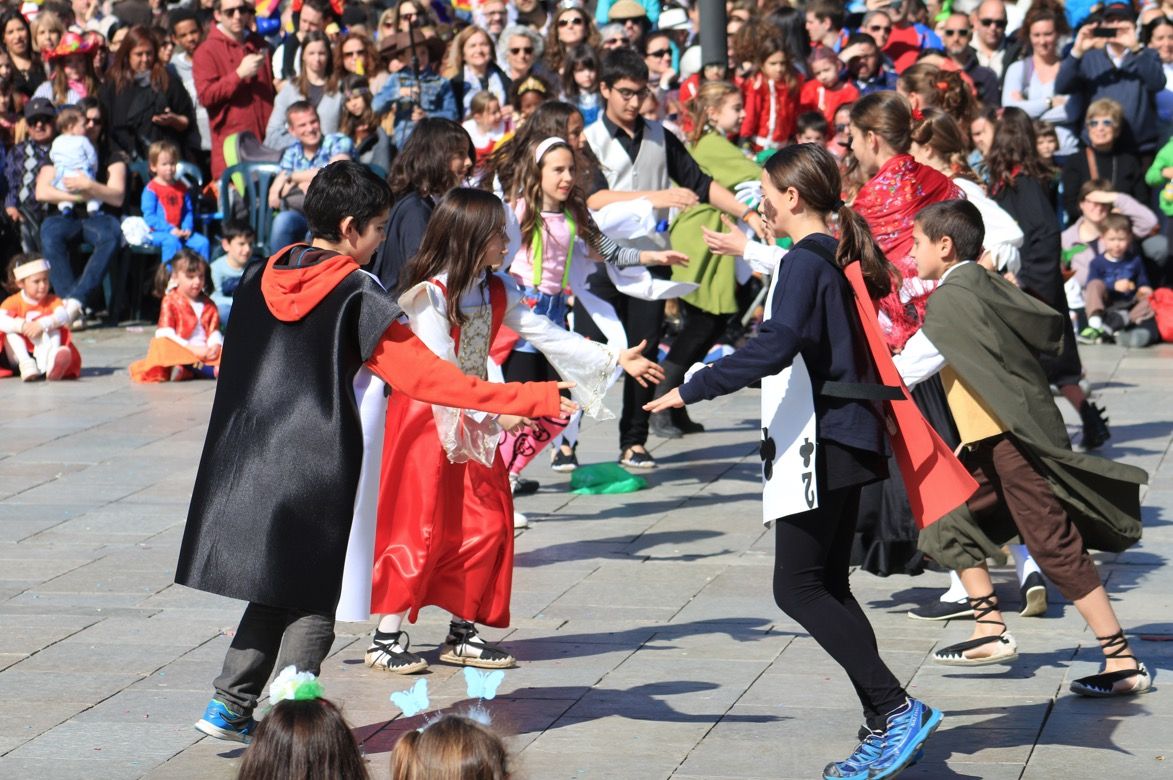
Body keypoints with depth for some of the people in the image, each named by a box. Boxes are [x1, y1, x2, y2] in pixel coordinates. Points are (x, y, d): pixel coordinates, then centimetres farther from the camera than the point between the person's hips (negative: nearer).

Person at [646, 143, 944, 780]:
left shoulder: (804, 262, -15)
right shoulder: (844, 260, 14)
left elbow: (775, 347, -27)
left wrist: (693, 389, -24)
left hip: (819, 442, -10)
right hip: (851, 437, 10)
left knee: (798, 589, -6)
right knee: (829, 588, 12)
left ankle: (895, 709, -12)